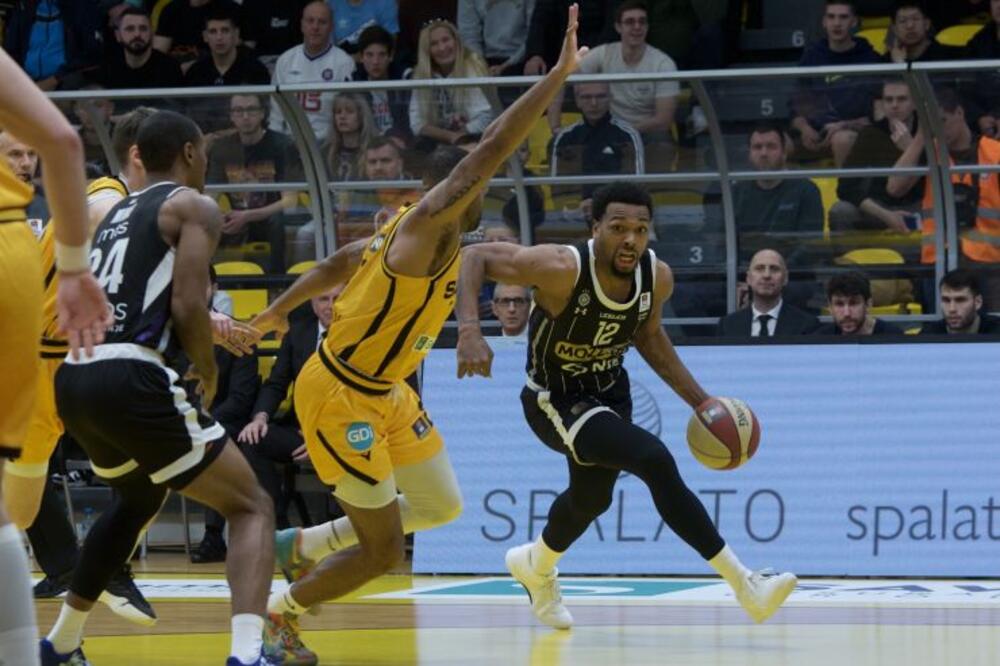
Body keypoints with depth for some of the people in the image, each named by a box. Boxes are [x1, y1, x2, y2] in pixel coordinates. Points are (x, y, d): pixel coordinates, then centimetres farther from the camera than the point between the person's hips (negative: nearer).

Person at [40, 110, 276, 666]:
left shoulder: (117, 213, 25)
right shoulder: (194, 206, 2)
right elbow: (188, 307, -11)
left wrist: (211, 328, 36)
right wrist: (209, 373, 6)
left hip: (73, 380, 8)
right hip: (131, 380, -8)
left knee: (140, 497, 35)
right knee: (251, 506, 1)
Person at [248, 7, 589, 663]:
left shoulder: (416, 233, 4)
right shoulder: (428, 225, -24)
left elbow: (339, 264, 16)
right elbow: (489, 152, -34)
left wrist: (278, 311, 30)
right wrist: (560, 73, -36)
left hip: (384, 392, 10)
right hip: (338, 395, -10)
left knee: (443, 506, 15)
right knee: (382, 549, -4)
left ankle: (305, 546, 27)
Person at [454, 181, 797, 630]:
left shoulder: (658, 278, -14)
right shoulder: (563, 269, -32)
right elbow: (472, 257, -28)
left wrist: (698, 400, 3)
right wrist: (469, 331, -41)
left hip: (609, 391, 7)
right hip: (555, 401, -7)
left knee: (591, 497, 27)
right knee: (655, 460, -27)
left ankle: (535, 567, 61)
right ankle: (743, 585, -22)